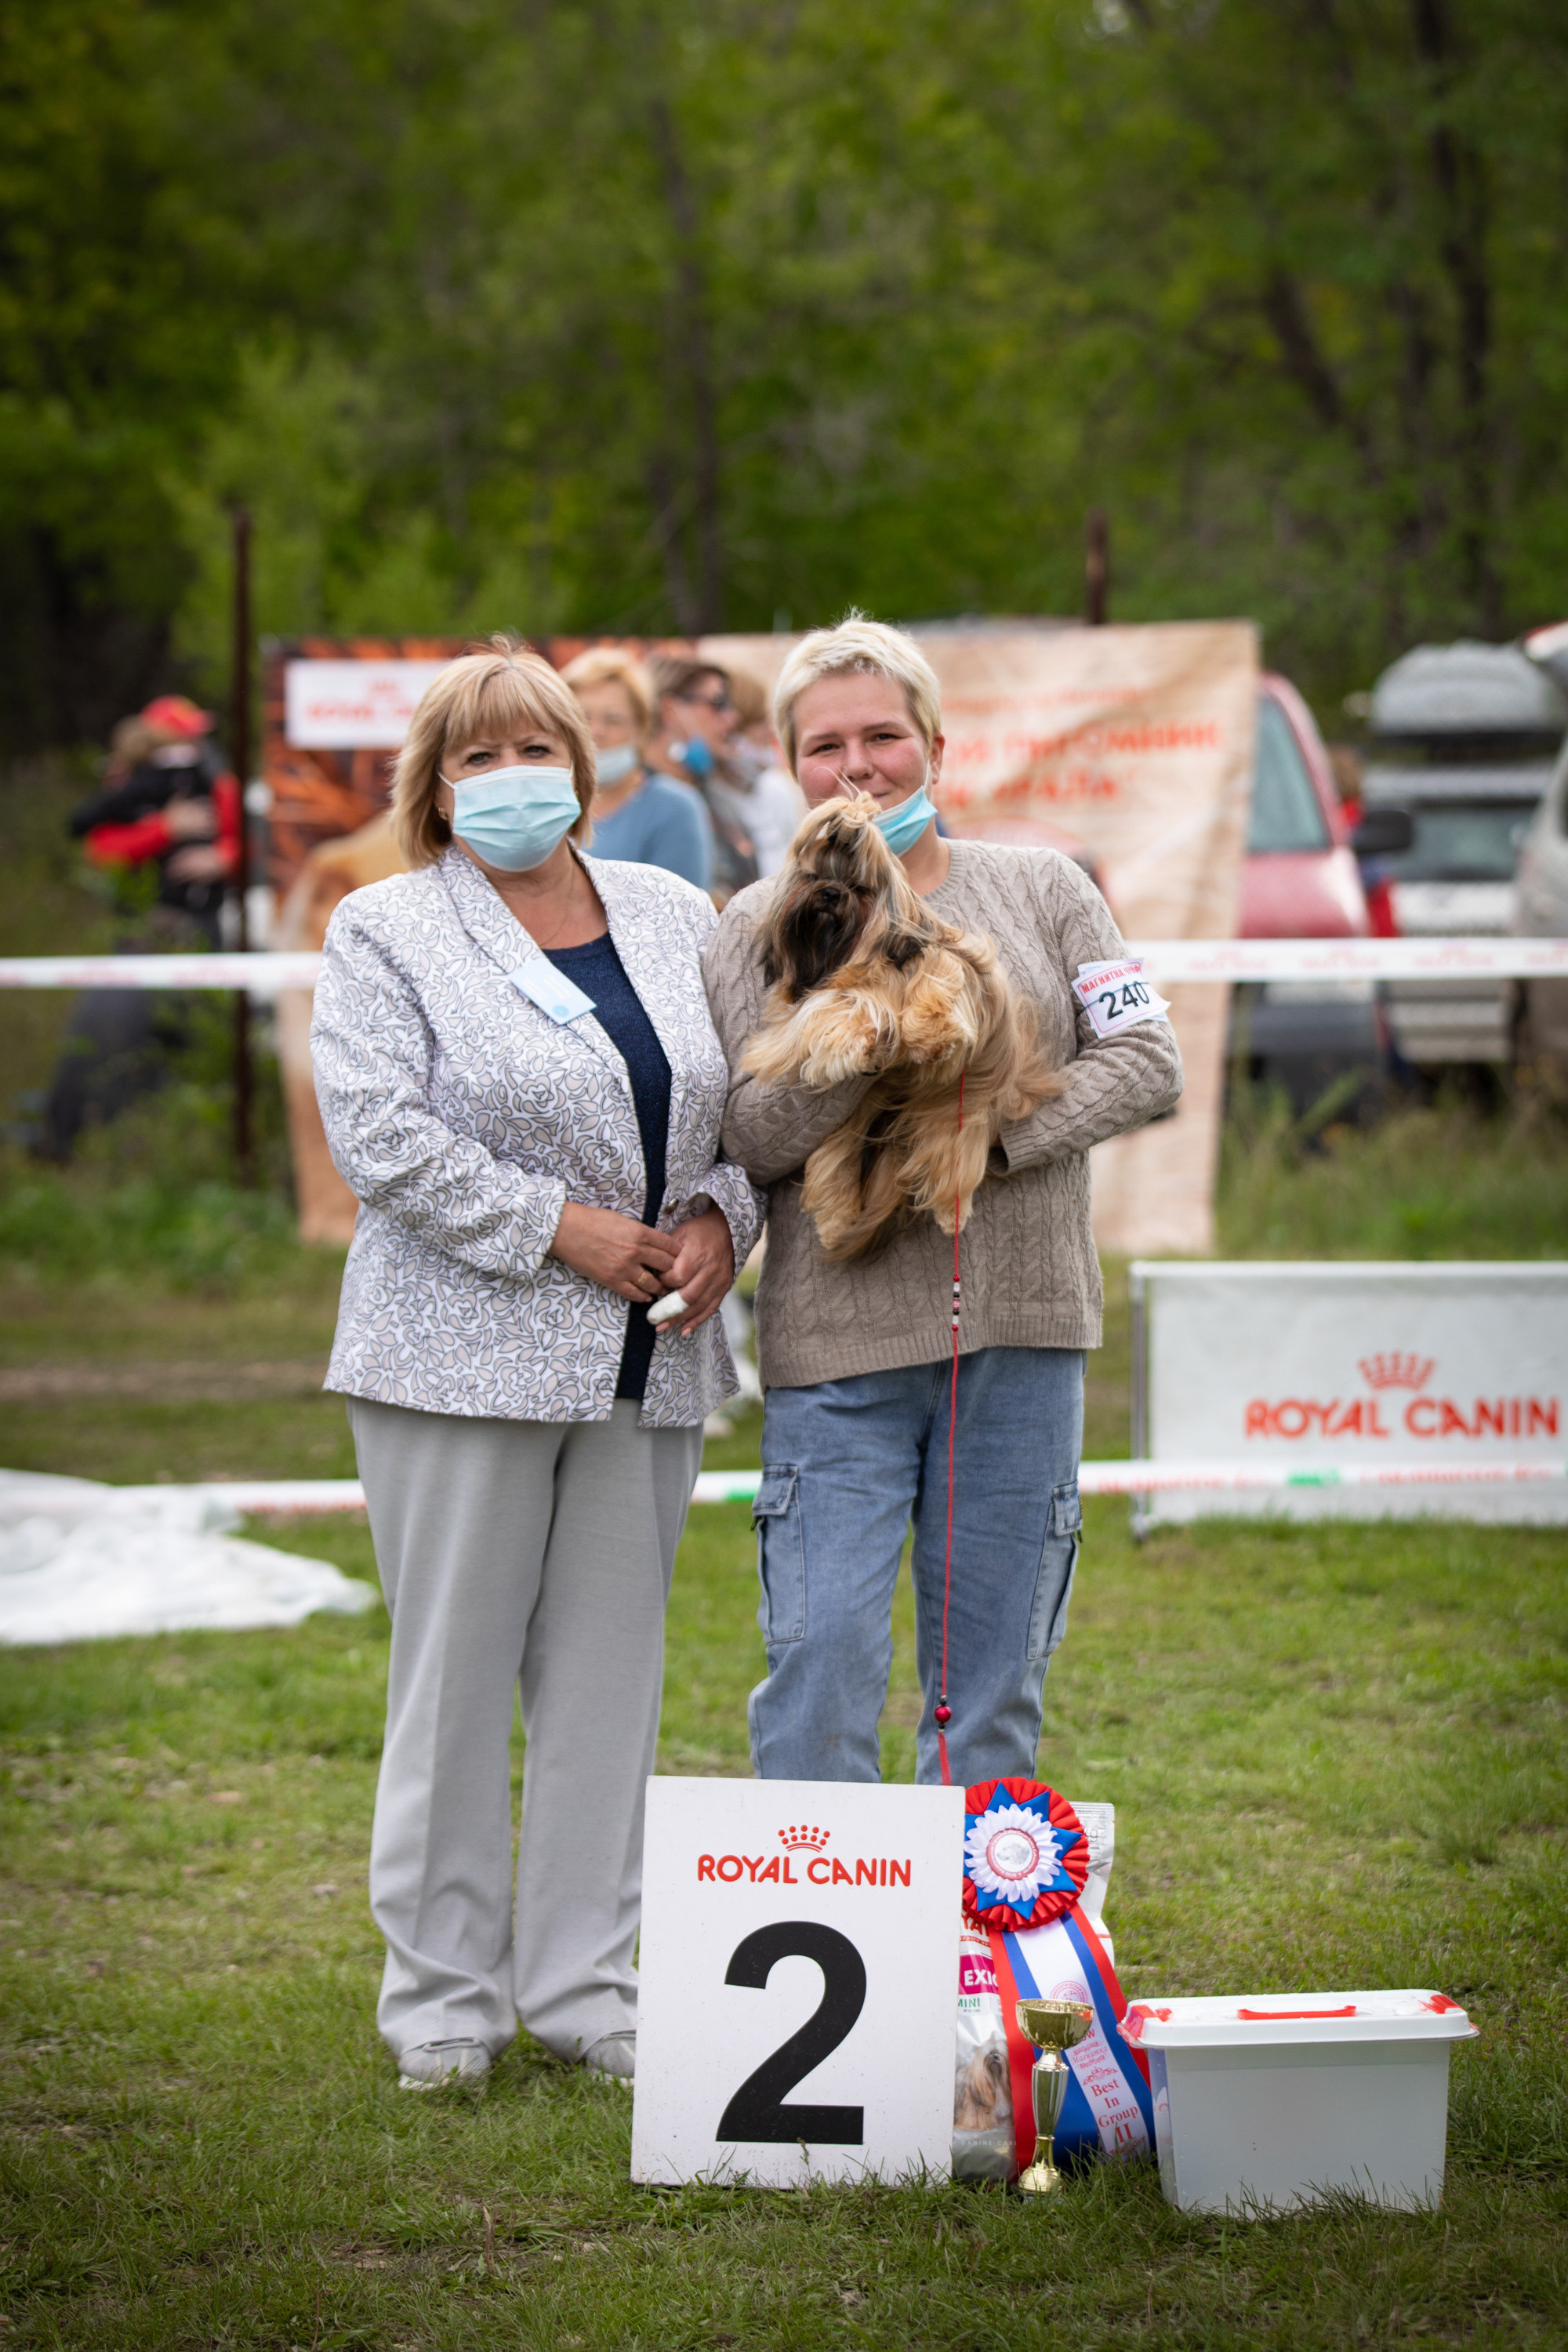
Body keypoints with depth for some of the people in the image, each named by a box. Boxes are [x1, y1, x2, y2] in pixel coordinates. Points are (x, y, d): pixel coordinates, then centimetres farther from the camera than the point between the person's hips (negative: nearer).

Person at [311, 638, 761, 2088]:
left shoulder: (675, 919, 14)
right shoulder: (385, 933, -1)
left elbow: (748, 1099, 16)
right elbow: (381, 1137, -11)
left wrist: (719, 1219, -4)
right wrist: (566, 1229, -15)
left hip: (645, 1364, 4)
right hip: (464, 1354, -4)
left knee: (610, 1669, 7)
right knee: (456, 1671, -1)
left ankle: (585, 1987, 14)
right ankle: (445, 1997, 8)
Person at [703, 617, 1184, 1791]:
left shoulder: (1040, 890, 10)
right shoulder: (761, 925, 5)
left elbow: (1146, 1059, 1)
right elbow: (752, 1139, -3)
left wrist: (1000, 1140, -13)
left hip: (1019, 1339, 2)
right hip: (838, 1344, -2)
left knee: (993, 1683, 6)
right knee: (820, 1668, -11)